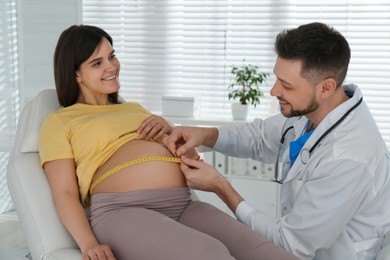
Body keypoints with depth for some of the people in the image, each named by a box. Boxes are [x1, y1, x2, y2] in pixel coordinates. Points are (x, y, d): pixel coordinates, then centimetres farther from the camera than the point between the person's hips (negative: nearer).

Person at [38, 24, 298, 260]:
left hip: (185, 207, 5)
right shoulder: (58, 122, 17)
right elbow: (65, 193, 4)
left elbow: (192, 159, 29)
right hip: (121, 212, -5)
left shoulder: (135, 109, 32)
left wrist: (169, 131, 9)